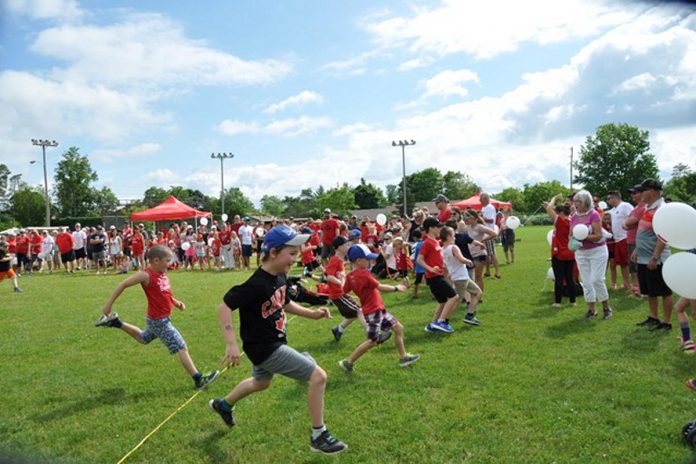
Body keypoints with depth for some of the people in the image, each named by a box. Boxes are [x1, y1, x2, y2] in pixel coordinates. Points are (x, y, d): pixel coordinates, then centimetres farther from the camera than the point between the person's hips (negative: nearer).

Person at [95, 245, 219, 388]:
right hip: (159, 321, -9)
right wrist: (108, 305, -14)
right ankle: (199, 380, -4)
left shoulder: (162, 273, 2)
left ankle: (116, 323, 38)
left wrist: (176, 302, 5)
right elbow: (123, 285, -17)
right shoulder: (146, 275, -23)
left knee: (143, 339, 34)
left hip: (163, 318, 9)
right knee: (182, 348, -8)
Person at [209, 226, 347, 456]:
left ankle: (223, 404, 59)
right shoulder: (256, 284, -27)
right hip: (265, 348, -10)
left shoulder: (280, 277, -1)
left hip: (273, 343, 10)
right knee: (318, 376, -11)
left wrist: (313, 313, 4)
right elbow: (224, 307, -24)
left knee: (261, 382, 35)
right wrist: (231, 344, -30)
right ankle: (319, 436, 5)